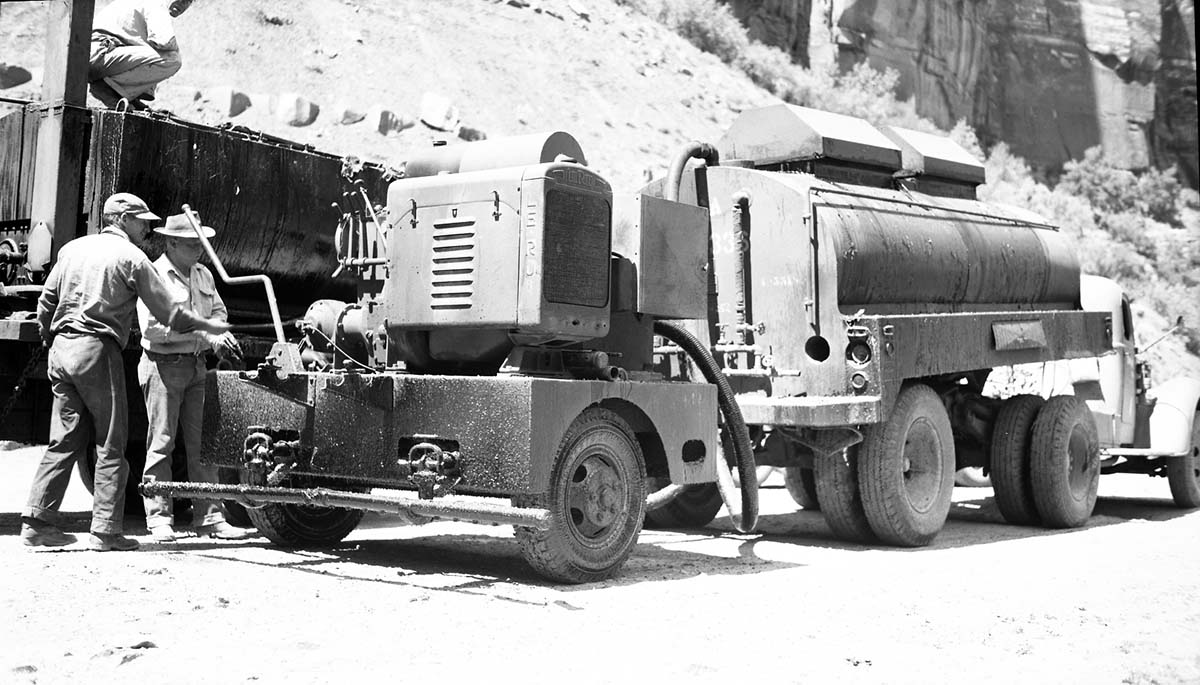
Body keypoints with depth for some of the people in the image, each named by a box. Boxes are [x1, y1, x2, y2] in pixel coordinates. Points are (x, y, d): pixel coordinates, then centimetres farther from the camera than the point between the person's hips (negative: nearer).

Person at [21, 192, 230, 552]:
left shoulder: (72, 248, 16)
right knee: (110, 445, -1)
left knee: (65, 441, 12)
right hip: (97, 350, -7)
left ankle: (36, 521, 9)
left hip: (61, 348, 7)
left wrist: (50, 341, 24)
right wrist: (208, 326, 9)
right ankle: (105, 531, -2)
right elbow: (168, 312, -4)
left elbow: (45, 301, 15)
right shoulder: (131, 257, -3)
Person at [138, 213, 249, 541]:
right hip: (163, 366, -7)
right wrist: (207, 337, -20)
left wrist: (221, 337, -1)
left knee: (202, 443, 6)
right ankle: (159, 518, 7)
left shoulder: (204, 275, 13)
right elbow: (152, 327, -19)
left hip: (197, 366, 7)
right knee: (161, 443, -1)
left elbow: (218, 311, 23)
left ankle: (209, 518, 10)